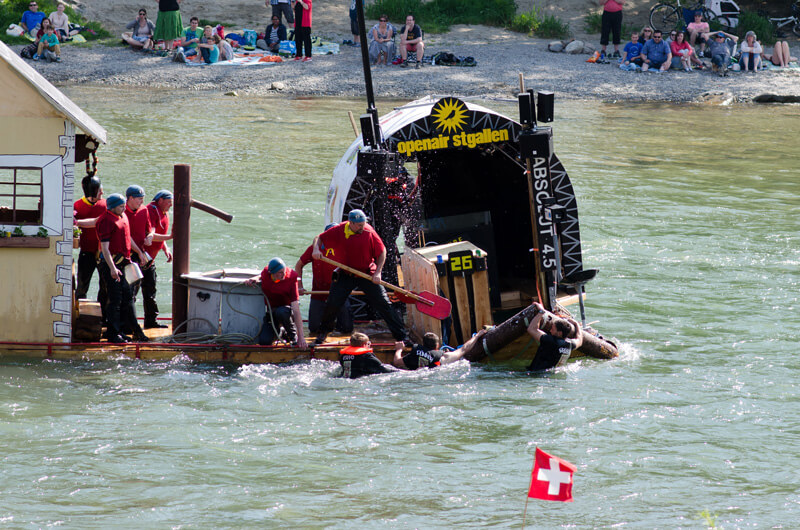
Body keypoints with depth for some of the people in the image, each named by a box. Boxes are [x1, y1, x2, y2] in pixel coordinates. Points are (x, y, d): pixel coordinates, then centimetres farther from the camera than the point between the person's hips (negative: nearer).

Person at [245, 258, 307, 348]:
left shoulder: (291, 279, -25)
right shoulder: (266, 272, -13)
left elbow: (296, 309, -30)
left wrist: (301, 337, -34)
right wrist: (254, 279, -9)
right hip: (270, 312, 3)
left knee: (281, 312, -40)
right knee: (264, 341, -17)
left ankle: (293, 335, -9)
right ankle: (278, 332, 20)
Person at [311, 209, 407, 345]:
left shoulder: (369, 232, -14)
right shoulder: (339, 231, -11)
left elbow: (382, 252, -4)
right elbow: (319, 238, 2)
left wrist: (378, 272, -12)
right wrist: (316, 249, -19)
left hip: (367, 274, -1)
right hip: (345, 276, 1)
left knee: (383, 303, -4)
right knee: (332, 303, -3)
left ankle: (401, 336, 2)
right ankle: (323, 331, 24)